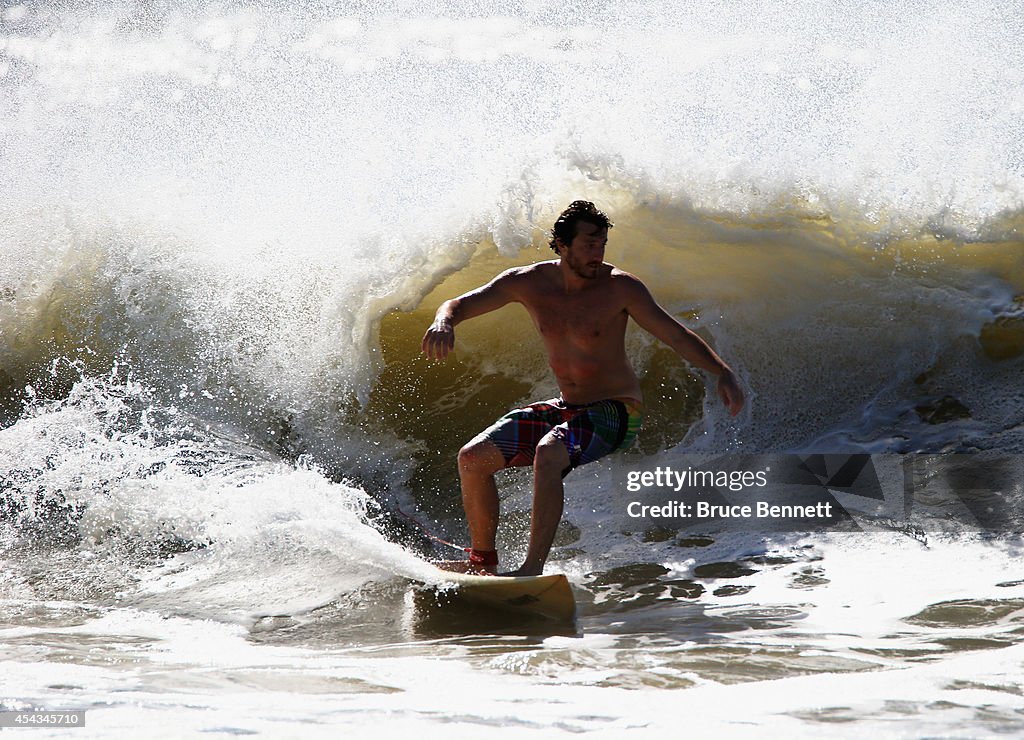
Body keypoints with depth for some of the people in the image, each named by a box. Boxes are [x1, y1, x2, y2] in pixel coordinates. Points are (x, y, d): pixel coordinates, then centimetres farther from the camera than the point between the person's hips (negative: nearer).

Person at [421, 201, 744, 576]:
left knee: (548, 454, -35)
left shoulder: (620, 287, -13)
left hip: (615, 412, -5)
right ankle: (482, 560, 12)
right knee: (473, 458, -4)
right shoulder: (528, 282, -4)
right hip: (564, 408, 6)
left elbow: (676, 335, -11)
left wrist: (722, 372, -25)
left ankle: (533, 569, -34)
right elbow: (459, 304, -1)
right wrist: (444, 322, -26)